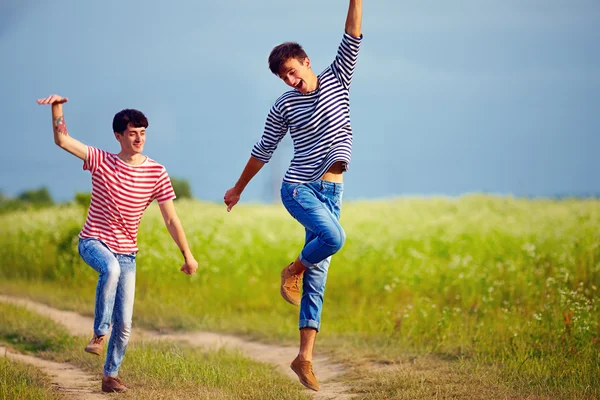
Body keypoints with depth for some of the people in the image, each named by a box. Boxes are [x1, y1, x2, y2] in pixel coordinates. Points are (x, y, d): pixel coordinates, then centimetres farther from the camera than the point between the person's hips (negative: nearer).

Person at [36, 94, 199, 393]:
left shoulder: (156, 173, -4)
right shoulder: (101, 161, -5)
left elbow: (171, 219, 1)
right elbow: (62, 140, -13)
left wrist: (188, 256, 1)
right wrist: (57, 108, -29)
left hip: (126, 252, 2)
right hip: (93, 242, -2)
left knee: (124, 323, -1)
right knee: (111, 269, -39)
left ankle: (111, 375, 17)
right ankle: (99, 334, -25)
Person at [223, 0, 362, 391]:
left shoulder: (337, 80, 7)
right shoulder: (284, 106, 3)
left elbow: (352, 38, -3)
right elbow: (263, 151, 13)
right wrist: (237, 189, 19)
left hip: (331, 191, 3)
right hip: (299, 188, -3)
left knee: (318, 276, 0)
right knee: (333, 237, -31)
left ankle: (305, 356, -1)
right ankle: (293, 270, -1)